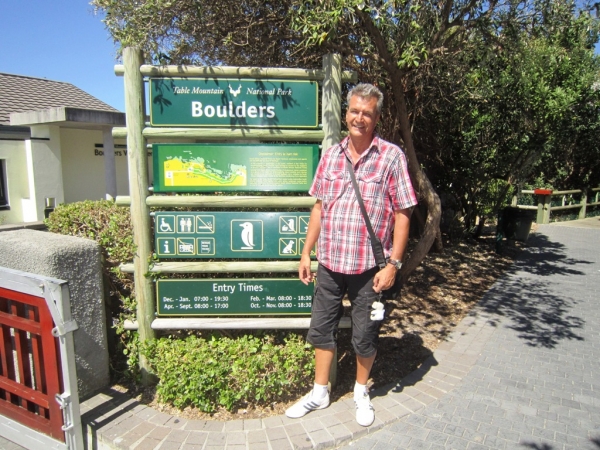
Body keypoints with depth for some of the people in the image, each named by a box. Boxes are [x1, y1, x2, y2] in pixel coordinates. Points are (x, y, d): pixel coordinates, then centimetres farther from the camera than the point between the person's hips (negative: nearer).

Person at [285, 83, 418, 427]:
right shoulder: (331, 155, 6)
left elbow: (402, 214, -7)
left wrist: (393, 263, -12)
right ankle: (320, 393, 36)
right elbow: (319, 207, 10)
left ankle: (362, 392, 39)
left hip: (368, 267, -3)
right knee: (321, 329, 15)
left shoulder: (391, 156, -7)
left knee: (365, 336, 13)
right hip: (329, 263, 4)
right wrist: (307, 252, 8)